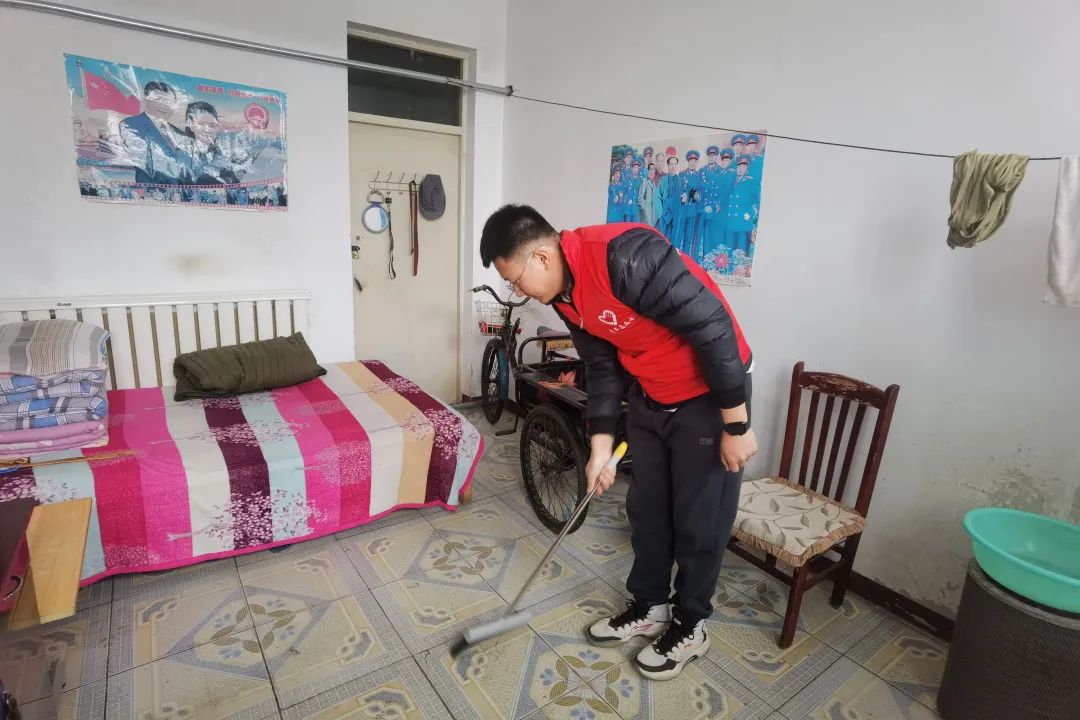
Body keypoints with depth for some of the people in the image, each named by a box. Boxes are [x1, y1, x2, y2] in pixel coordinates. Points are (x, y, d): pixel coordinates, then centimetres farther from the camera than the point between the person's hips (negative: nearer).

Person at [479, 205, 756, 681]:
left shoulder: (626, 256, -31)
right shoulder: (564, 295, -4)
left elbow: (713, 329, -29)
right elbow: (602, 367, 4)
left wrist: (736, 426, -21)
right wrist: (601, 445, -1)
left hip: (710, 395, -7)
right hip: (650, 400, 8)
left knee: (699, 520, 7)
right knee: (646, 509, 16)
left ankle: (690, 625, 29)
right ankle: (649, 607, 37)